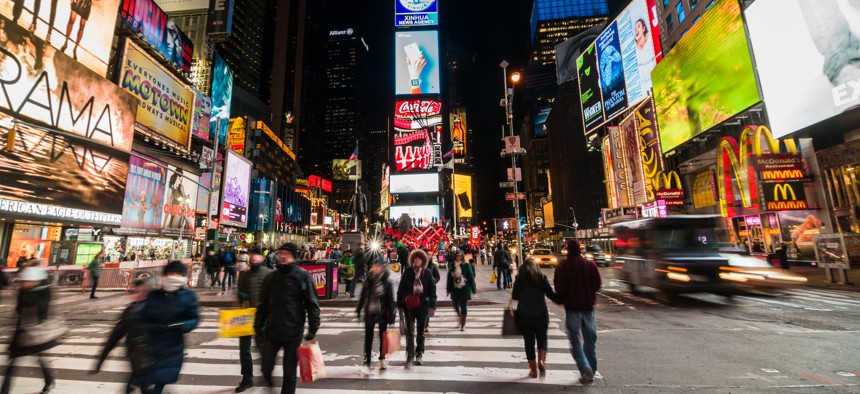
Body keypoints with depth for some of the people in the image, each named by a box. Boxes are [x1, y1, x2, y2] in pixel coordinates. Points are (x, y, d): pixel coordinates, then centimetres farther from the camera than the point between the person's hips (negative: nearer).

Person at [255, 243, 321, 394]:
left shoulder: (303, 276, -8)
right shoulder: (271, 277, 6)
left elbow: (312, 304, -9)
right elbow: (263, 304, 14)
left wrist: (313, 329, -13)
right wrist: (258, 325, 10)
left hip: (293, 333, -4)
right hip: (271, 331, 4)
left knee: (289, 372, 8)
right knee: (266, 368, 12)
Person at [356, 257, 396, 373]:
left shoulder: (387, 282, -9)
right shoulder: (368, 281, -3)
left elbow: (390, 300, -6)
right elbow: (363, 297, 5)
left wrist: (391, 316, -7)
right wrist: (359, 310, 7)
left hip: (383, 313, -1)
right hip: (370, 313, 1)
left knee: (383, 337, 15)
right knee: (368, 338, 3)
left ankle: (382, 359, 34)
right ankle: (367, 363, 12)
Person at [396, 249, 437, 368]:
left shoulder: (427, 274, -2)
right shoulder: (407, 272, -2)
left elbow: (432, 290, 0)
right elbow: (401, 289, 1)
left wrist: (432, 306, -3)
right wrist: (400, 304, 0)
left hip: (422, 305, 1)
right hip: (409, 305, -1)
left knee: (420, 331, 15)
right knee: (410, 331, -3)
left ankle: (419, 354, 31)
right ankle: (410, 356, 5)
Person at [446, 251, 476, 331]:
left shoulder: (466, 265, -6)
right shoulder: (451, 265, 2)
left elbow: (471, 277, -3)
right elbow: (449, 278, 7)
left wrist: (473, 289, -3)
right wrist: (449, 289, 7)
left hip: (464, 289, -3)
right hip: (455, 289, 3)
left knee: (463, 306, 1)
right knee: (456, 305, 8)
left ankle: (463, 324, 17)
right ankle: (460, 317, 39)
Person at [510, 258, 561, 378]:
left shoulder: (519, 279, -1)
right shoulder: (542, 278, -2)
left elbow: (515, 296, -2)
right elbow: (551, 295, -7)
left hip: (524, 316, 0)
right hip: (541, 314, 0)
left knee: (529, 341, 11)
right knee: (542, 338, 20)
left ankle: (533, 370, 16)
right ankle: (541, 360, 1)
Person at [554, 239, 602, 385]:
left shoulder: (562, 266, -9)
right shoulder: (590, 265, -1)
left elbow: (559, 287, -12)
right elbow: (597, 284, 1)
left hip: (572, 307, -3)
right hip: (588, 307, 3)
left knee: (575, 342, 5)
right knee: (590, 341, 16)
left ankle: (586, 370, -12)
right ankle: (591, 372, 23)